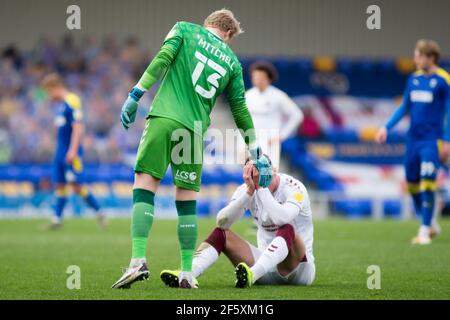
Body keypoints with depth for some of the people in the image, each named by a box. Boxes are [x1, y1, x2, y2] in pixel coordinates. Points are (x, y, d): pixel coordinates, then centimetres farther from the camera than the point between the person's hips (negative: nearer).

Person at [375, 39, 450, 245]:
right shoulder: (414, 79, 9)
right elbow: (404, 107, 17)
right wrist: (386, 128, 9)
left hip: (432, 140, -6)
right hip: (413, 139, 6)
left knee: (428, 183, -12)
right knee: (412, 184, 8)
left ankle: (424, 231, -3)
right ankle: (430, 224, 24)